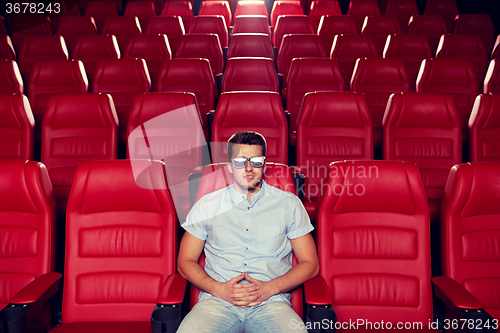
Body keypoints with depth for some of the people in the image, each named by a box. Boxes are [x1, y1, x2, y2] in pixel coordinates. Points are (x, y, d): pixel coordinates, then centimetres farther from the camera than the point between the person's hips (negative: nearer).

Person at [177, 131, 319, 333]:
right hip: (217, 301, 1)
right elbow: (185, 262, 12)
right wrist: (219, 289, -7)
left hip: (271, 303, 0)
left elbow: (310, 264, 9)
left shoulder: (289, 204, 10)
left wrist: (270, 288, -7)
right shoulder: (207, 206, 12)